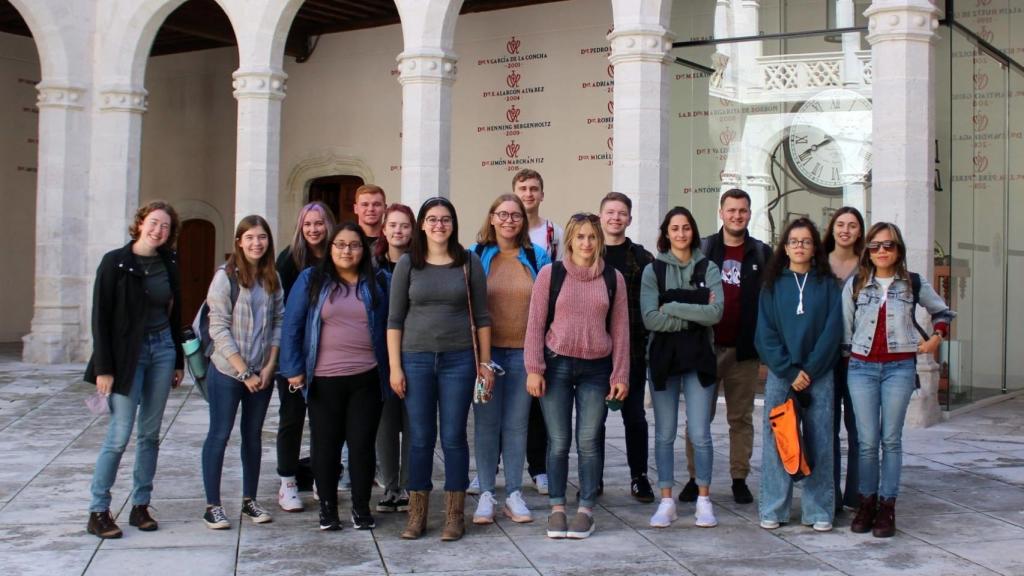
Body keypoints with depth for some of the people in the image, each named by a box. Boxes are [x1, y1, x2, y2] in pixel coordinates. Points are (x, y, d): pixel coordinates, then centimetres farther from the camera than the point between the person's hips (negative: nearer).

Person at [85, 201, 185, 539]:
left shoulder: (169, 264, 7)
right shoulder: (116, 262, -8)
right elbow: (100, 317, -9)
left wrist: (178, 361, 13)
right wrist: (103, 368, -13)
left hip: (161, 349, 5)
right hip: (127, 354, -5)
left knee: (150, 433, 8)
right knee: (119, 435, -6)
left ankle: (140, 505, 17)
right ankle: (98, 511, 4)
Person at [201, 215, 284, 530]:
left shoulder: (272, 278, 5)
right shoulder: (226, 277, -9)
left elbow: (278, 321, 7)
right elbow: (219, 328, -12)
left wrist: (269, 366, -4)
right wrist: (244, 371, -14)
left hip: (262, 373, 5)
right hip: (227, 372, -5)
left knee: (253, 434, 13)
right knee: (219, 434, 2)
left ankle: (249, 500, 25)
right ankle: (212, 505, 11)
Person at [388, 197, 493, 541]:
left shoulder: (468, 262, 4)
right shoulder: (408, 263, 3)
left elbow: (481, 316, 6)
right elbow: (395, 319, 3)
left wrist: (485, 362, 2)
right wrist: (395, 367, -2)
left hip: (458, 360, 0)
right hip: (416, 360, 0)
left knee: (454, 437, 3)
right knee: (420, 438, 5)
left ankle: (455, 515, 14)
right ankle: (417, 514, 16)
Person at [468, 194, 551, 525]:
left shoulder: (536, 257, 6)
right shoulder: (476, 255, 2)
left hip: (524, 352, 1)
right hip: (485, 350, -1)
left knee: (517, 424, 7)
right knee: (486, 423, 3)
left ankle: (514, 495, 16)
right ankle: (486, 494, 12)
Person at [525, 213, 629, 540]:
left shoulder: (613, 278, 6)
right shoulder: (550, 273, 1)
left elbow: (620, 328, 7)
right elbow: (535, 324, 1)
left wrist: (620, 375, 3)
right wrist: (534, 369, -5)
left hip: (596, 369, 1)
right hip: (557, 365, -1)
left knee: (589, 442, 2)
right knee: (558, 442, 2)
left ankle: (586, 510, 13)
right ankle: (557, 508, 14)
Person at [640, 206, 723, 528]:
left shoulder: (708, 269, 4)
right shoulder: (653, 270, 2)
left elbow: (716, 312, -12)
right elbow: (650, 318, -11)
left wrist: (671, 308, -13)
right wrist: (695, 316, -14)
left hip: (699, 358, 0)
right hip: (664, 359, 0)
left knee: (700, 434, 0)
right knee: (665, 434, 6)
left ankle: (704, 499, 14)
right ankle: (666, 501, 15)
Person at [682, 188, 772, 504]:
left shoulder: (762, 254, 7)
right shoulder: (702, 250, 6)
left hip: (744, 350, 0)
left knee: (741, 418, 6)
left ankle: (740, 479, 14)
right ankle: (695, 478, 9)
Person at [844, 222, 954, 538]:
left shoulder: (914, 283, 6)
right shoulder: (855, 284, 5)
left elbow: (943, 312, 21)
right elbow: (845, 327, 7)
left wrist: (936, 338, 7)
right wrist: (848, 352, 2)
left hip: (899, 367, 0)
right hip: (862, 367, 0)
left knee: (891, 439, -1)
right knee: (867, 440, -2)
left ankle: (887, 507, 5)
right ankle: (867, 503, 10)